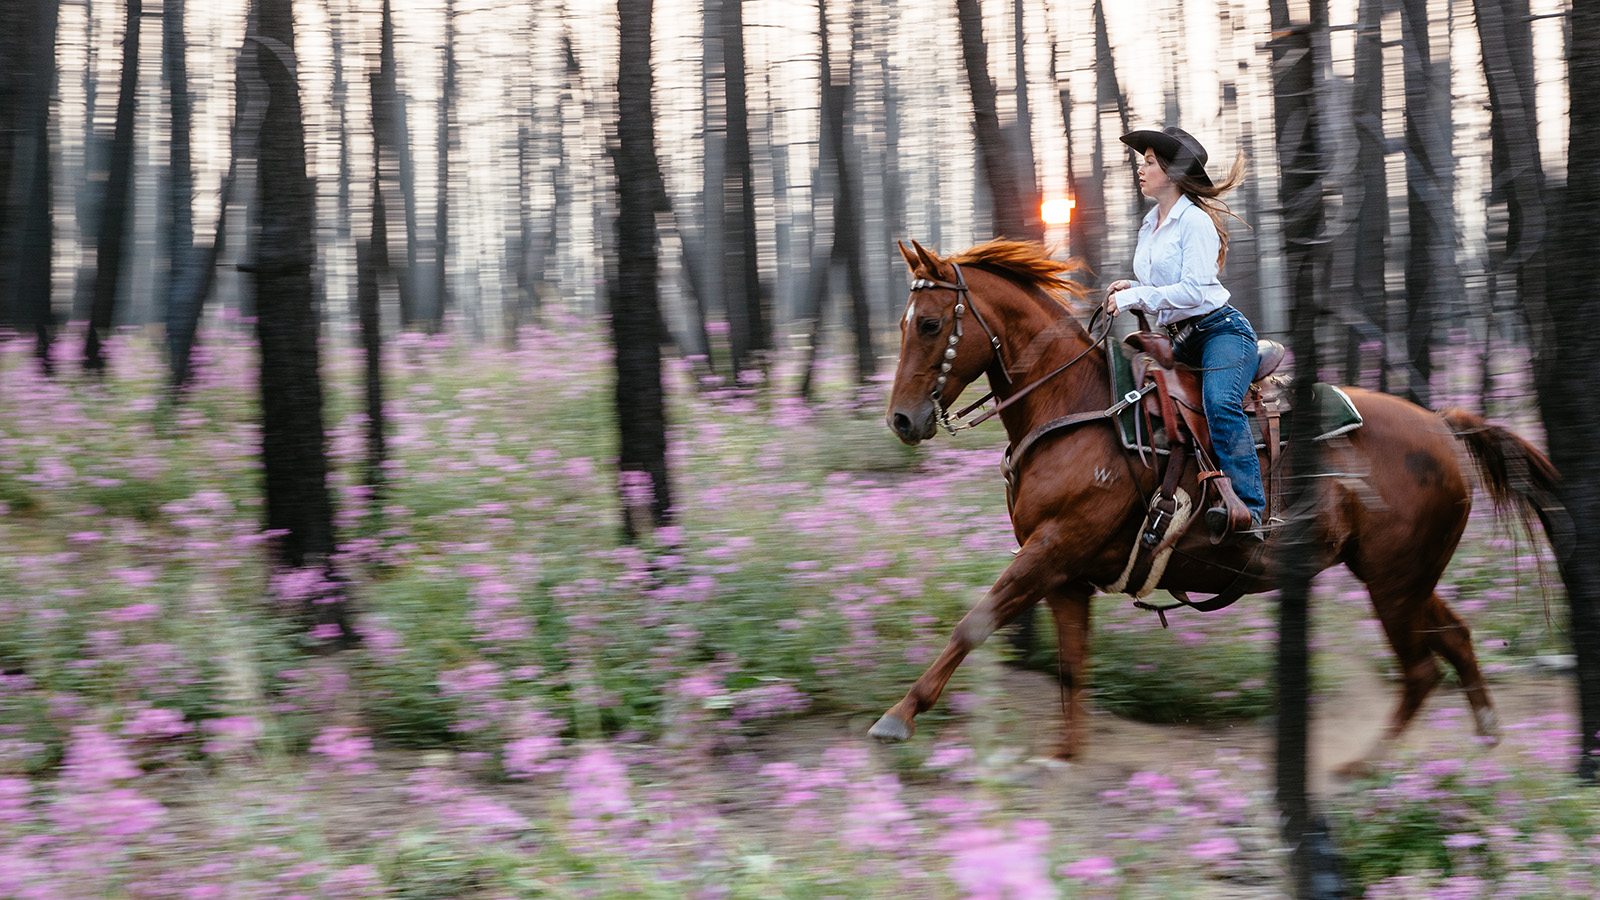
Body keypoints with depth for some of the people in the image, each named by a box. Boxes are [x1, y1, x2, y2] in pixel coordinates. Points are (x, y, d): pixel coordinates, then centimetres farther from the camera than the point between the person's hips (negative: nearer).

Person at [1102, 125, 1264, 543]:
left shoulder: (1196, 221, -9)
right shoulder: (1150, 225, 17)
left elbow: (1194, 290, -18)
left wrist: (1135, 296, -17)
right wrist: (1130, 288, 7)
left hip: (1220, 329, -10)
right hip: (1181, 340, 10)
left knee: (1220, 403, -34)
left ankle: (1248, 510, -44)